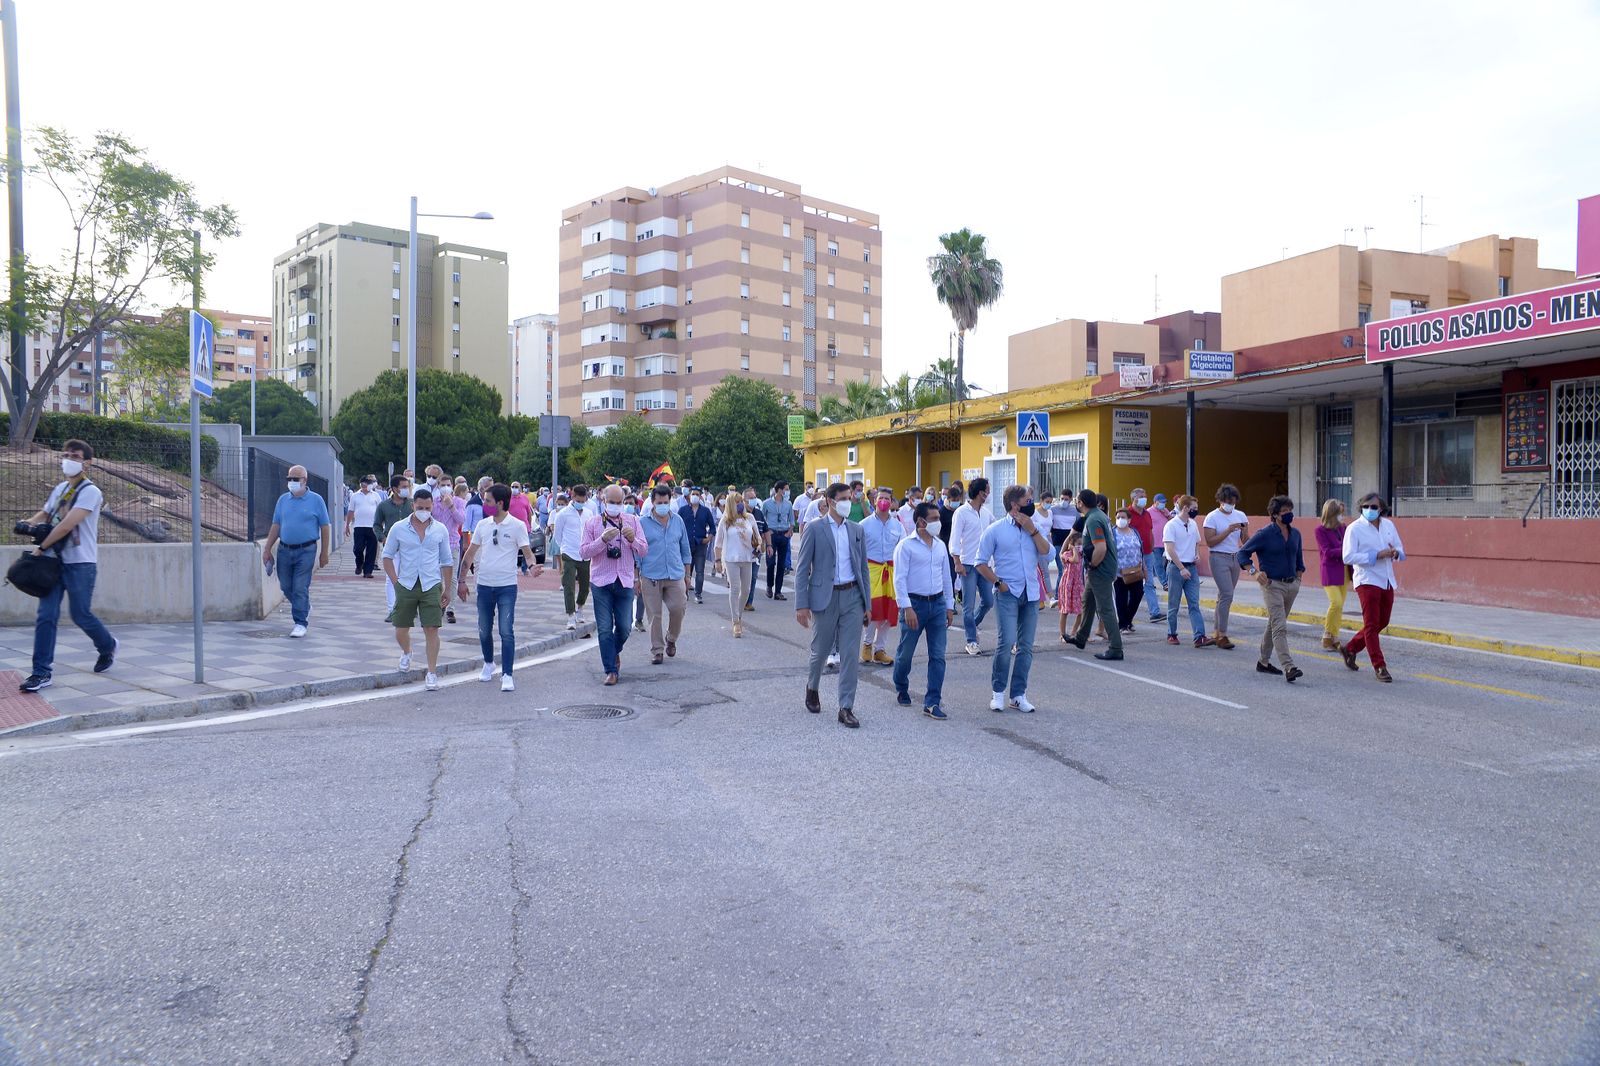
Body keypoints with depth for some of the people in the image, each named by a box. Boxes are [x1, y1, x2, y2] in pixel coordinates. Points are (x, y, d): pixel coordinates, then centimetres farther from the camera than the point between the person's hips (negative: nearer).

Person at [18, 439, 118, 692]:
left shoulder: (90, 491, -11)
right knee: (45, 616, -1)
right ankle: (42, 673, 1)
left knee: (81, 615, 2)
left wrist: (41, 547, -12)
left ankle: (108, 646, 31)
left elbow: (67, 524, -18)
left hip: (80, 564, -6)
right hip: (55, 561, 6)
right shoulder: (60, 488, 13)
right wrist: (29, 523, 3)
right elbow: (45, 513, 26)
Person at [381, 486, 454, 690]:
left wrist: (447, 589, 7)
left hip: (431, 586, -1)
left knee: (431, 629, -6)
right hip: (406, 585, 1)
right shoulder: (399, 529, 1)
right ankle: (406, 653, 42)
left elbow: (446, 561, 9)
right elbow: (387, 556, 8)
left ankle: (432, 673, 1)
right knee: (401, 629, 9)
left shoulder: (440, 530, 3)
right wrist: (395, 581, -1)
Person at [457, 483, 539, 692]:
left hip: (507, 586, -4)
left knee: (506, 631, -10)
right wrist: (461, 580, 10)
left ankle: (507, 675, -6)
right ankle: (488, 664, 37)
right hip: (484, 585, 4)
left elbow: (527, 552, -7)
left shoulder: (517, 526, -5)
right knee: (484, 630, 14)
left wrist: (533, 565, -29)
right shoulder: (482, 525, 7)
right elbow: (470, 554, 13)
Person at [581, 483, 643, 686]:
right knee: (605, 629, -2)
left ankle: (615, 652, 35)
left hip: (625, 581, 1)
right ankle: (611, 670, 5)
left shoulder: (632, 520, 8)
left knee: (624, 627, 4)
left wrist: (632, 539, -15)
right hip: (601, 581, -1)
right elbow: (584, 552, -4)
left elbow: (643, 551, 5)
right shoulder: (592, 523, 3)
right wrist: (603, 539, -18)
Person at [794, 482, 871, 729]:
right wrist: (801, 604, -12)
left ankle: (846, 708, 4)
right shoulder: (814, 529, -4)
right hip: (825, 597, -3)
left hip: (852, 597, 3)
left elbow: (863, 568, 12)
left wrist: (867, 604, 9)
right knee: (820, 650, 10)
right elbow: (802, 568, -5)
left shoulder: (857, 530, 9)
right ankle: (812, 687, 39)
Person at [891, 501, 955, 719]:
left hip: (938, 603, 5)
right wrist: (907, 608, -18)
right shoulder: (906, 545, -8)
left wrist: (949, 605, 14)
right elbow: (900, 578, -12)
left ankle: (932, 703, 4)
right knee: (905, 653, 8)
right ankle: (901, 689, 33)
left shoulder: (940, 545, 10)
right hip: (914, 603, -5)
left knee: (938, 656, 0)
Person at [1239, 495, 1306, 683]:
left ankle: (1263, 662, 28)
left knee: (1274, 625, 16)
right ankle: (1289, 668, -22)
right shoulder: (1265, 534, -10)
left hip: (1291, 585, 7)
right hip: (1272, 585, -7)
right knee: (1280, 627, -14)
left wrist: (1298, 578, 13)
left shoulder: (1295, 534, 9)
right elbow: (1243, 553, -7)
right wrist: (1254, 572, -18)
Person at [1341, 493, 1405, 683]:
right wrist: (1376, 556, -20)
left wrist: (1395, 553, -8)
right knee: (1371, 624, -3)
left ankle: (1350, 649, 31)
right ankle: (1379, 667, 0)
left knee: (1381, 623, 14)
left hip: (1387, 582, 6)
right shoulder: (1354, 528, -6)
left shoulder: (1389, 525, 11)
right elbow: (1348, 557, -14)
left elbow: (1401, 552, 17)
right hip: (1367, 581, -6)